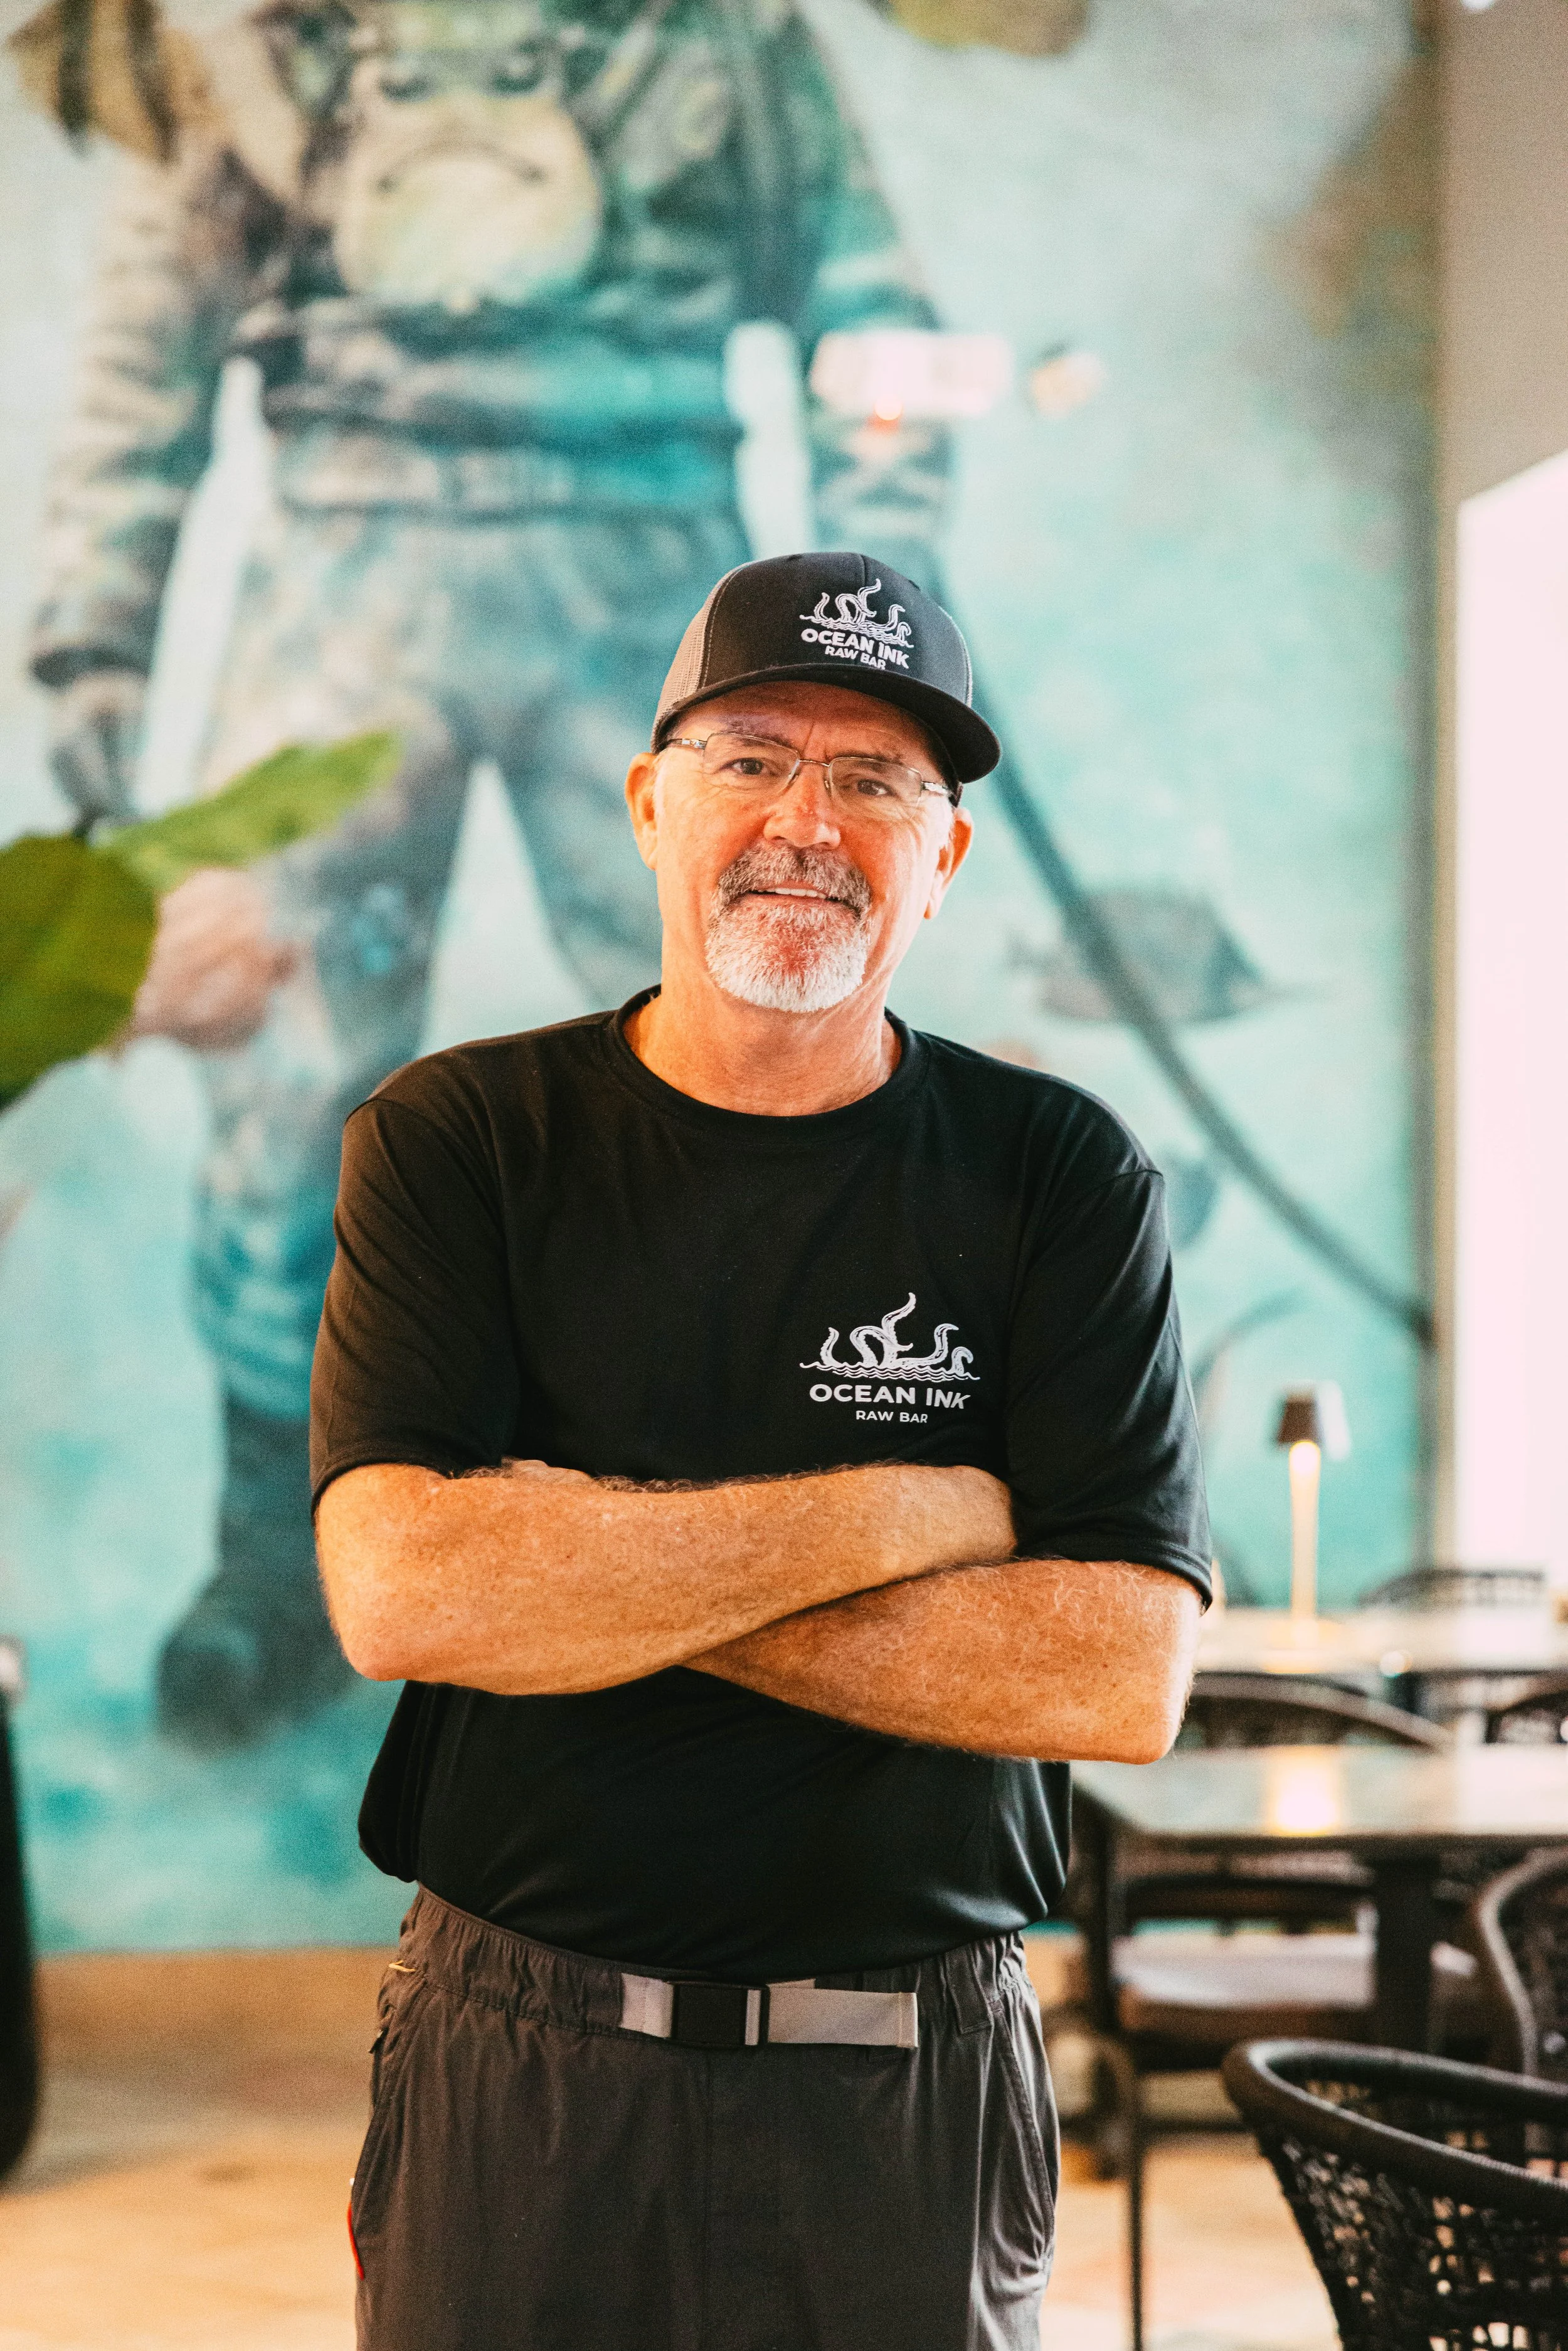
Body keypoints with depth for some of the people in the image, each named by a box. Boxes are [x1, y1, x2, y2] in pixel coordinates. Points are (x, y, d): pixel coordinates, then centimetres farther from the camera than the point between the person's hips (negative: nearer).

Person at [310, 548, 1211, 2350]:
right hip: (517, 2082, 0)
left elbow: (1126, 1676, -12)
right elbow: (398, 1588, -16)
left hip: (909, 2114, 0)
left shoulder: (1059, 1177, -2)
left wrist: (605, 1577, -16)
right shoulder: (458, 1142, -2)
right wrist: (902, 1515, -15)